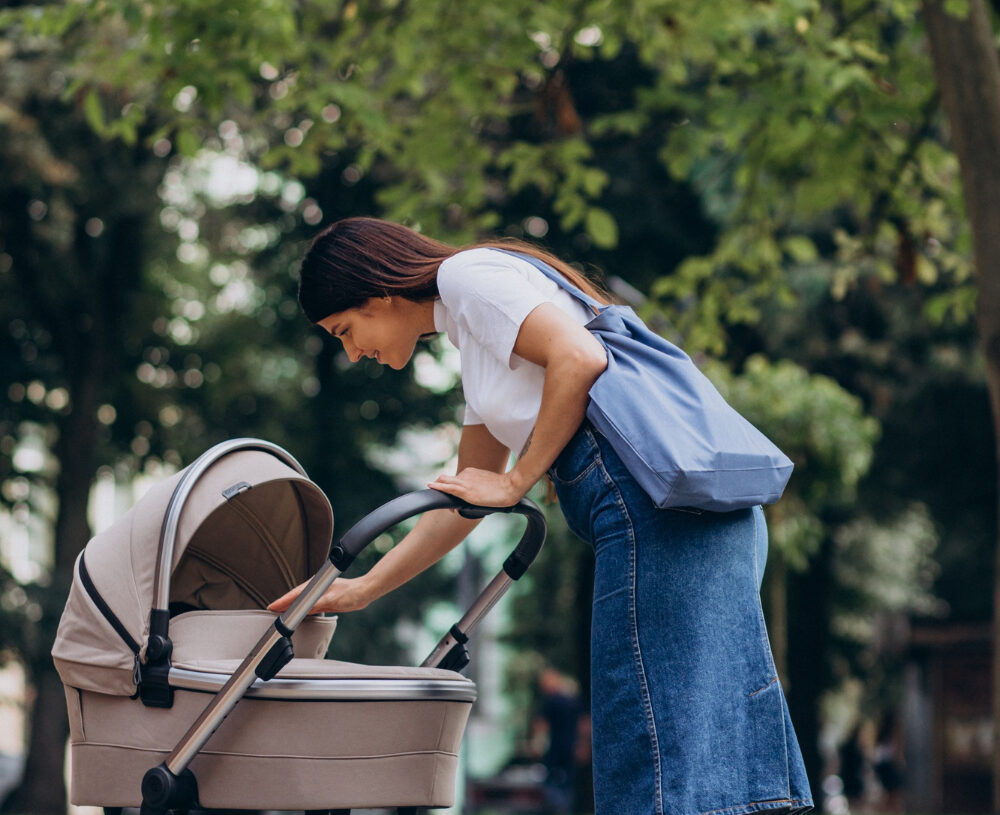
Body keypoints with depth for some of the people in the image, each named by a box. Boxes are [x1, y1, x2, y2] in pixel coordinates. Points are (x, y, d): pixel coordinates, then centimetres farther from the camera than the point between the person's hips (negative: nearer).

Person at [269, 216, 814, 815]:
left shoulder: (467, 273, 2)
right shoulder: (470, 333, 30)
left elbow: (579, 358, -15)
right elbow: (468, 496, 34)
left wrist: (517, 482, -5)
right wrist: (362, 590, 34)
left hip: (652, 499, -10)